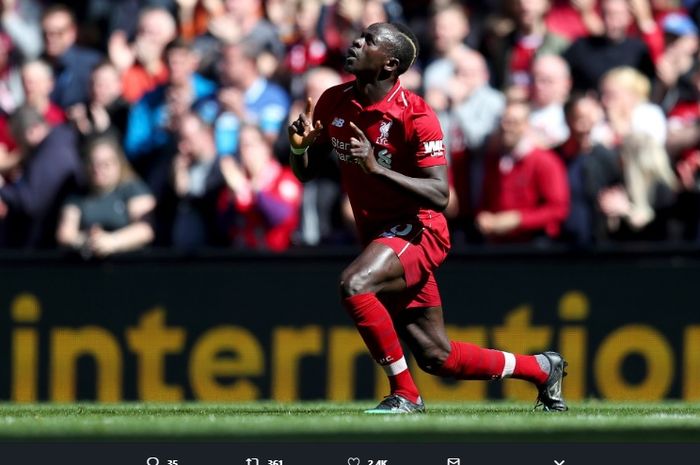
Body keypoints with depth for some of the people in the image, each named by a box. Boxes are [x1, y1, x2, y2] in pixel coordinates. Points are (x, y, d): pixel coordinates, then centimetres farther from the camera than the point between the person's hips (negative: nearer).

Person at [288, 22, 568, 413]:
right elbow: (305, 173, 10)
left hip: (416, 231, -7)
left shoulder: (416, 116, -18)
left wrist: (375, 167, -34)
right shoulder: (334, 103, 0)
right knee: (436, 357, 10)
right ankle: (542, 368, 32)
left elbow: (439, 195, -24)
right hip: (376, 232, 7)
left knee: (355, 284, -34)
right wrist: (299, 146, -13)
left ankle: (404, 395, -20)